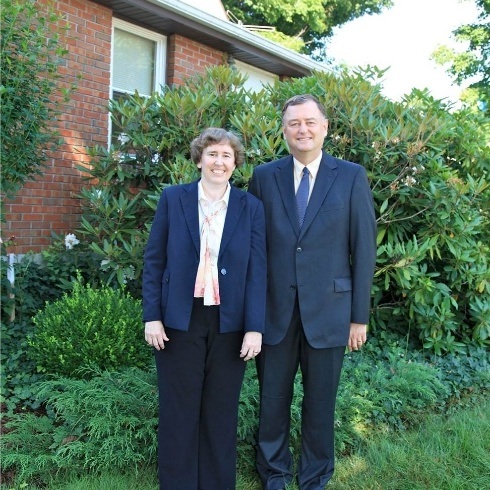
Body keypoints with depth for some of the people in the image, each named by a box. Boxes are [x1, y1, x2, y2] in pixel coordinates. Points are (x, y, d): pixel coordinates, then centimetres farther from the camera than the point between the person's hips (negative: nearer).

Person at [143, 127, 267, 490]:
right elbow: (154, 260, 2)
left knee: (222, 411, 11)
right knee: (178, 409, 9)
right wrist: (152, 316, -4)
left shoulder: (251, 207, 2)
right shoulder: (173, 199, 1)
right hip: (180, 321, 0)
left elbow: (257, 270, -1)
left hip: (230, 323, 1)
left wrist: (254, 327, -7)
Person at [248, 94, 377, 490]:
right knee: (273, 398, 13)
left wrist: (360, 316, -3)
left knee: (321, 400, 12)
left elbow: (364, 249, -1)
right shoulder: (264, 176, 3)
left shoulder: (352, 177, -1)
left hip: (328, 309, -1)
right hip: (275, 310, 1)